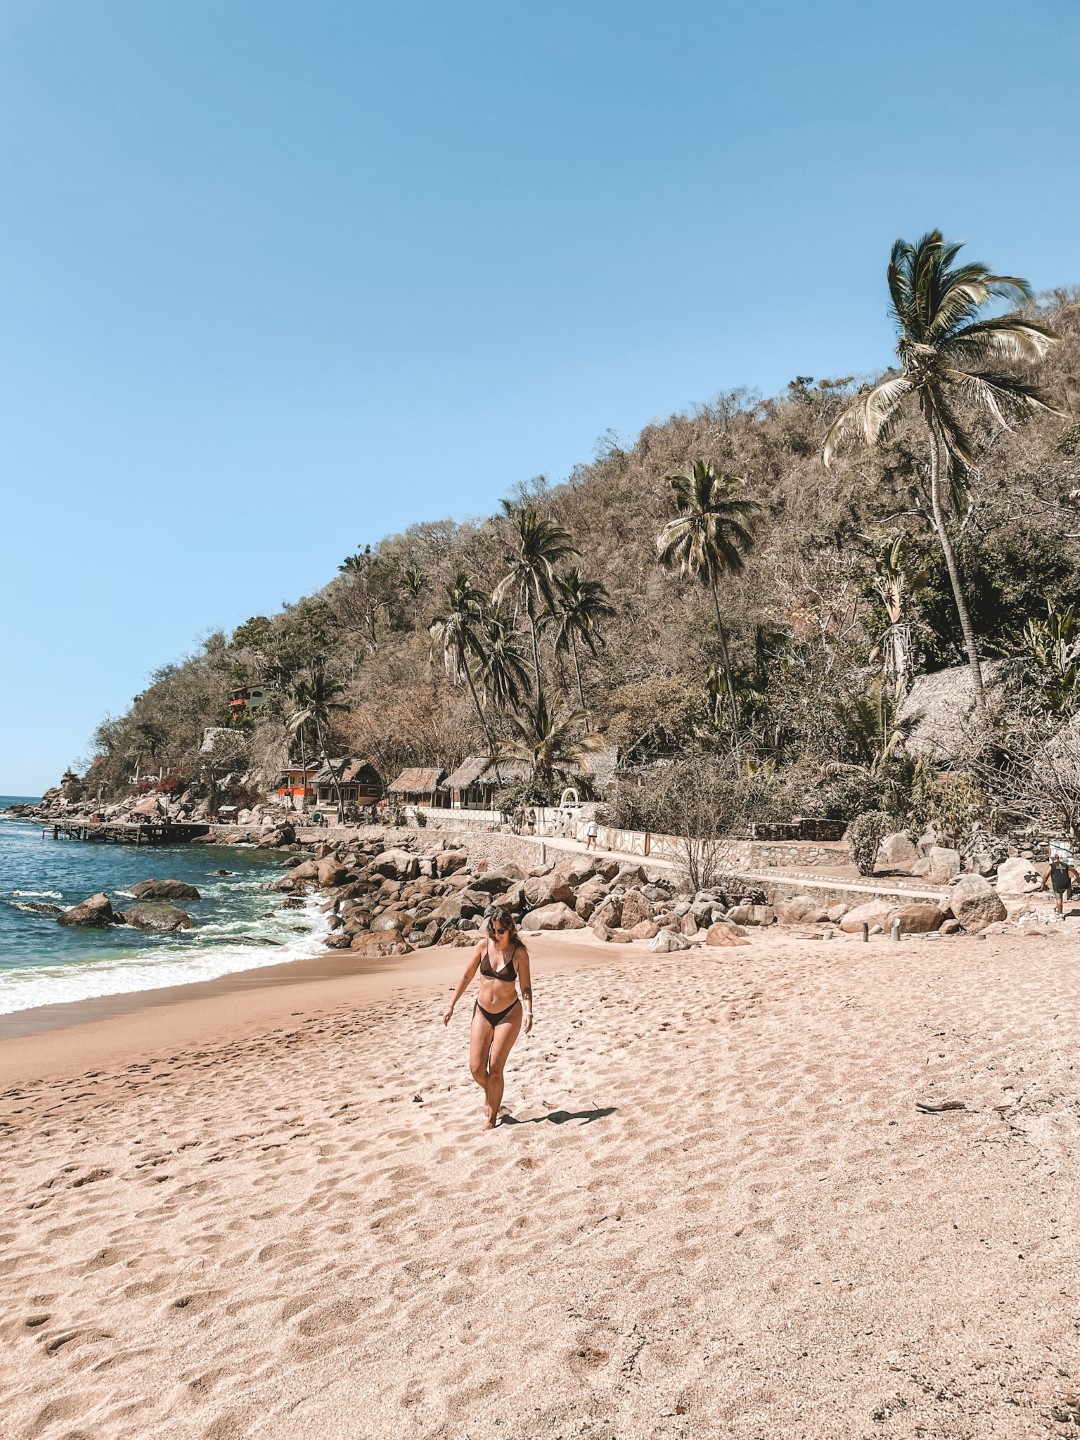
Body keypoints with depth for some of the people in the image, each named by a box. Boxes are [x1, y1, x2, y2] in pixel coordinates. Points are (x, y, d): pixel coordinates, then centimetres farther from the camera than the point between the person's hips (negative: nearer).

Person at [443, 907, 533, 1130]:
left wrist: (528, 1012, -23)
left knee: (495, 1069, -3)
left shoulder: (519, 952, -12)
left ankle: (492, 1118, 16)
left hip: (509, 1014, -3)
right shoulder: (484, 945, -6)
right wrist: (451, 1005, 4)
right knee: (476, 1068, -1)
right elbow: (467, 976, 3)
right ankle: (488, 1092, 34)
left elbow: (525, 986, -8)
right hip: (483, 1012, 3)